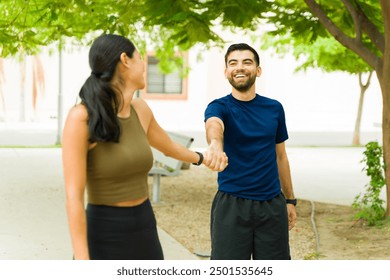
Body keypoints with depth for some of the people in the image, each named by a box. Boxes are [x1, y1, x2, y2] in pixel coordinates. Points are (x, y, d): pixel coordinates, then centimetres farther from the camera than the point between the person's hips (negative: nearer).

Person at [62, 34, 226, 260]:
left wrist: (200, 158, 48)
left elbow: (168, 146, 27)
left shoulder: (139, 109, 4)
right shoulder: (80, 117, -18)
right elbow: (73, 198, -19)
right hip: (104, 240, -7)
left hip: (142, 234, 7)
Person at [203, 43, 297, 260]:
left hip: (272, 204, 3)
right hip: (231, 204, -3)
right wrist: (215, 144, -55)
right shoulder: (220, 107, -6)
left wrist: (290, 200, 16)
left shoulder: (274, 108, 6)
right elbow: (214, 125, -31)